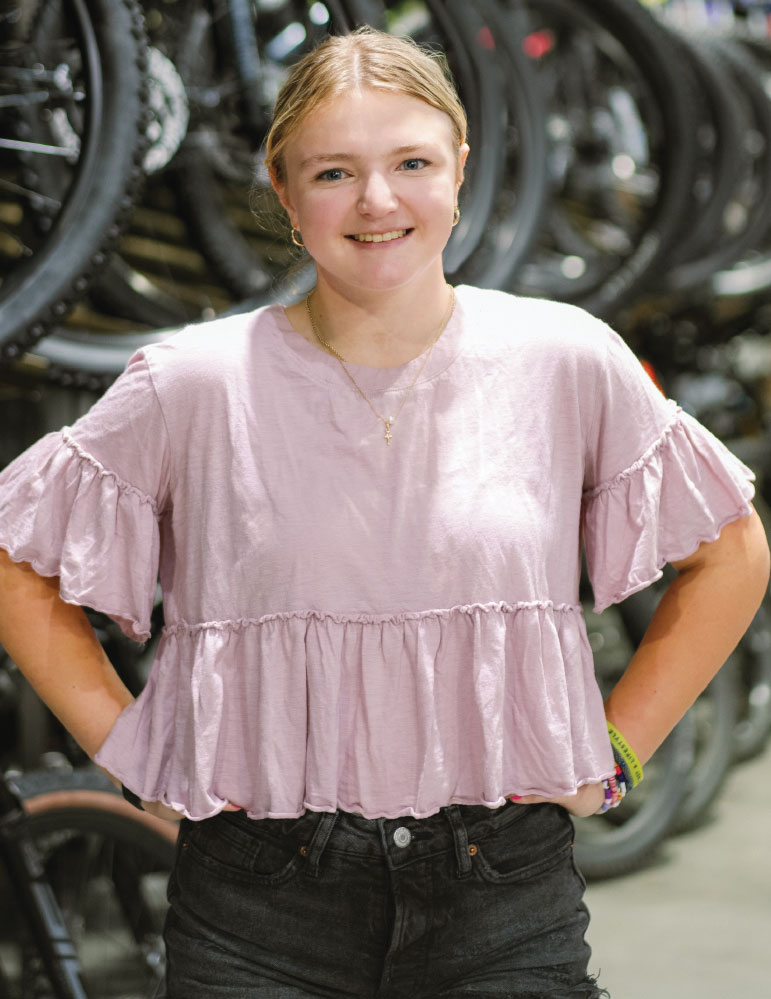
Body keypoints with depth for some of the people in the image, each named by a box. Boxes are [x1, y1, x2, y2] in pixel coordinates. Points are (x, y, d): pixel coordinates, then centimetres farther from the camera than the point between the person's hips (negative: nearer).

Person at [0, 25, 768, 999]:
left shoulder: (567, 362, -2)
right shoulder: (190, 387, -5)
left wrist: (614, 752, 5)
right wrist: (132, 752, 1)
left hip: (505, 898, 1)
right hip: (258, 917, 0)